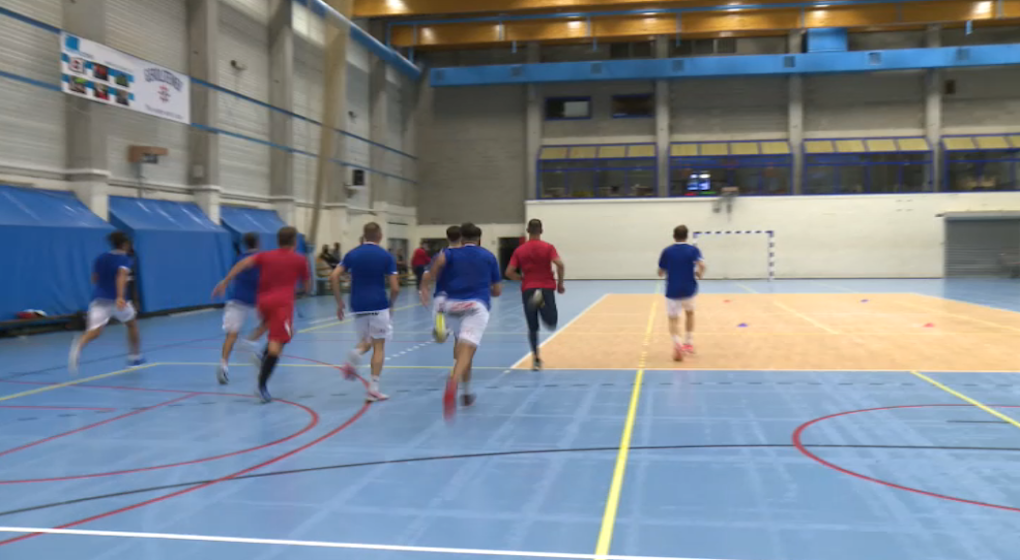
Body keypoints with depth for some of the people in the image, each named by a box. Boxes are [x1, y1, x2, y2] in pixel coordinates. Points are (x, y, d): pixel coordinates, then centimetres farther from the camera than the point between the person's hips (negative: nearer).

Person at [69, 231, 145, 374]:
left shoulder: (100, 258, 13)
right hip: (117, 299, -3)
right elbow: (121, 276, -22)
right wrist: (120, 296, -35)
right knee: (132, 324, 24)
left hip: (99, 297, 4)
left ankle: (78, 345, -46)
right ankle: (135, 357, 33)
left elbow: (95, 279, 22)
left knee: (94, 331, -11)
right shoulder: (125, 260, -3)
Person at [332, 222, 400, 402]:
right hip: (378, 306, -3)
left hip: (358, 306, 3)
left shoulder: (352, 254, 7)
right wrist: (391, 304, 13)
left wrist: (339, 302, 7)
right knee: (379, 346, 6)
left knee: (365, 341, 23)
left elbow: (333, 277, 0)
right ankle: (373, 389, 2)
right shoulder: (386, 256, -2)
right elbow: (395, 288, -5)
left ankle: (355, 356, -11)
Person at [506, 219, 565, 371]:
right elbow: (560, 265, -13)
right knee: (551, 325, -3)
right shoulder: (548, 247, 1)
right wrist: (560, 283, -1)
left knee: (532, 327, 11)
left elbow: (509, 272, 0)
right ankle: (541, 301, -31)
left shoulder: (519, 250, 6)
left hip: (528, 290, 2)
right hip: (547, 288, -2)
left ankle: (536, 358, 5)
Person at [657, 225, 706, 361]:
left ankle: (677, 343, -25)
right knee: (689, 312, 28)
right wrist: (699, 275, 1)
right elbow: (701, 265, -19)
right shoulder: (693, 250, -1)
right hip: (689, 289, 1)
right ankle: (689, 343, 27)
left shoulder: (667, 251, 1)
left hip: (672, 291, -1)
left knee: (673, 318, 4)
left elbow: (661, 273, 5)